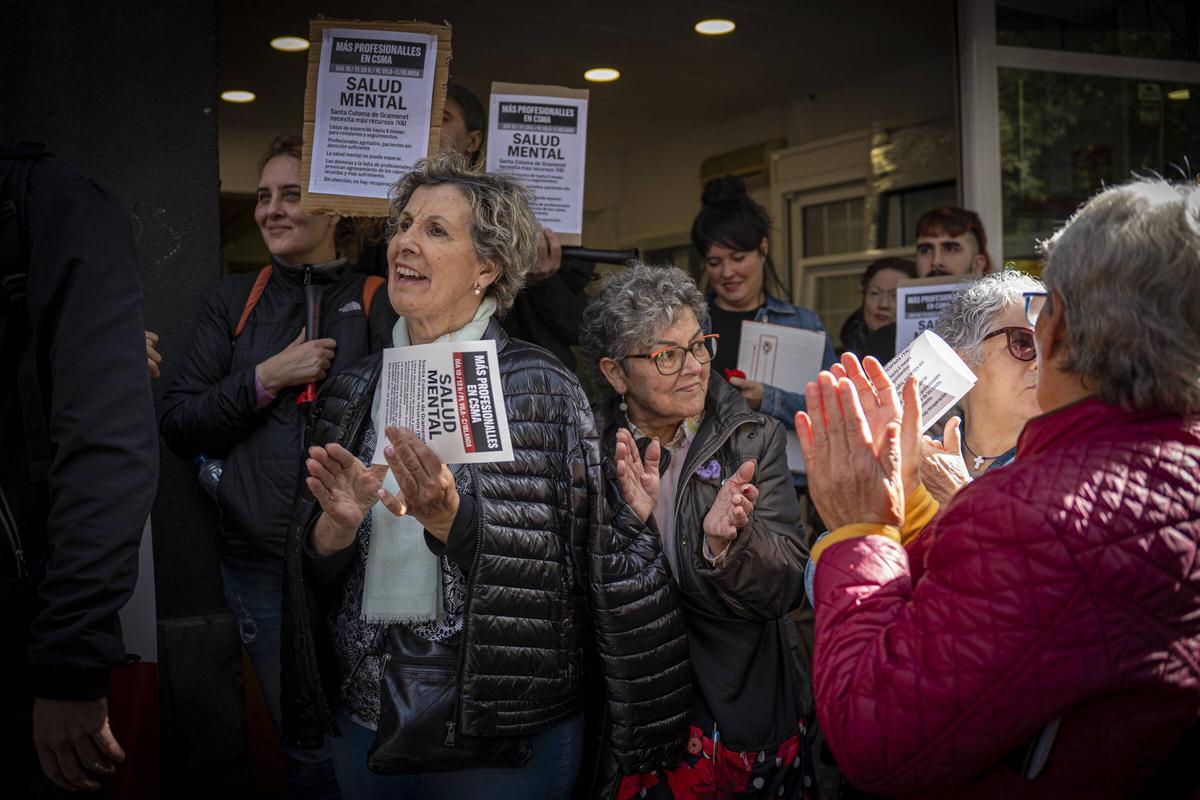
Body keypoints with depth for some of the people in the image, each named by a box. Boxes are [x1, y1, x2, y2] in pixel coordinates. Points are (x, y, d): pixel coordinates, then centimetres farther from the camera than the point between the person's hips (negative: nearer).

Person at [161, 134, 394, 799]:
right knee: (310, 746, 10)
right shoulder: (233, 302, 9)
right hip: (261, 562, 2)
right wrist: (265, 380, -8)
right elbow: (177, 426, 5)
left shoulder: (379, 305, 0)